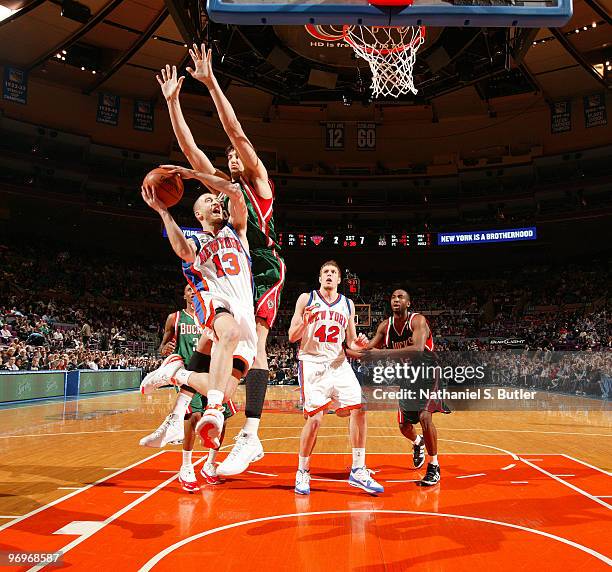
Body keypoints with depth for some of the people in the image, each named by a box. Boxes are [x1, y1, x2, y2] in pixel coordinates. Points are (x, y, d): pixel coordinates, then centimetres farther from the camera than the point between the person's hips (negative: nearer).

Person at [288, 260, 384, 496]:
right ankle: (302, 472, 9)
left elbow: (350, 342, 16)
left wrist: (359, 344, -7)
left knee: (358, 409, -9)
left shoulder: (348, 304, 12)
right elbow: (292, 337, 1)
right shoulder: (306, 299, 2)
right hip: (312, 363, -4)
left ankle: (358, 471, 4)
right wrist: (304, 322, -20)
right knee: (315, 418, -12)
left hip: (339, 363, 4)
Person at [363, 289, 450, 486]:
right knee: (404, 425, 9)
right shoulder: (385, 325, -6)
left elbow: (417, 349, -40)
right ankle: (418, 443, 46)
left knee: (425, 416, -25)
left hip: (428, 375, -5)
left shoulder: (418, 320, -24)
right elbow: (370, 347, -7)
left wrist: (383, 352, -48)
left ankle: (434, 466, -5)